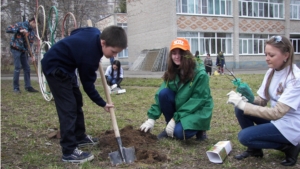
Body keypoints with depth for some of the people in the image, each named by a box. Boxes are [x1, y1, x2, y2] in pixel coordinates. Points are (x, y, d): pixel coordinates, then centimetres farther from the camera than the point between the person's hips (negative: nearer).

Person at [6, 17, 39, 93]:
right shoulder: (21, 25, -9)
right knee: (18, 67, -10)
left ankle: (28, 87, 12)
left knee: (27, 68, 5)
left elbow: (30, 44, 9)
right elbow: (8, 29, -17)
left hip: (23, 51, 7)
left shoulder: (33, 32, 8)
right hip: (16, 49, -7)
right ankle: (16, 88, -2)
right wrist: (20, 30, -28)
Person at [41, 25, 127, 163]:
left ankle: (80, 137, 28)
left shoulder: (96, 33, -8)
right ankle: (69, 152, -8)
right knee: (68, 107, -13)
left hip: (63, 65, 10)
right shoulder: (89, 55, -31)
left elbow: (75, 32, 13)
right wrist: (102, 104, -7)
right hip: (54, 67, -10)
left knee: (77, 101, 14)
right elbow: (88, 85, -18)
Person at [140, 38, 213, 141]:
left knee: (179, 132, -32)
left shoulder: (200, 74, -21)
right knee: (164, 93, -22)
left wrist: (175, 118, -26)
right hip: (179, 107, 6)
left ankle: (199, 128, 2)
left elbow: (198, 100, -23)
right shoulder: (172, 73, -4)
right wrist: (152, 118, -17)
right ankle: (170, 126, -3)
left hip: (198, 110, -5)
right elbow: (160, 95, -7)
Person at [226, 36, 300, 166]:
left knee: (244, 136, -18)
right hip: (276, 118, 8)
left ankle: (288, 147, 0)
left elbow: (277, 113, -31)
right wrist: (244, 100, -19)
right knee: (240, 109, -9)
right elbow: (261, 101, 3)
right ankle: (254, 149, 8)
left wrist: (244, 104, -32)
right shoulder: (271, 72, 0)